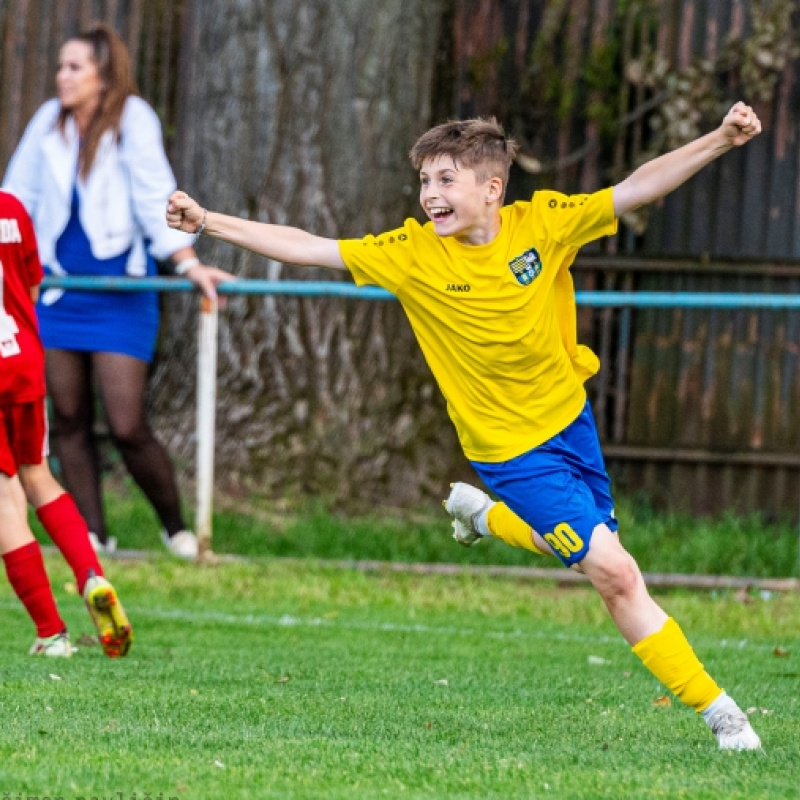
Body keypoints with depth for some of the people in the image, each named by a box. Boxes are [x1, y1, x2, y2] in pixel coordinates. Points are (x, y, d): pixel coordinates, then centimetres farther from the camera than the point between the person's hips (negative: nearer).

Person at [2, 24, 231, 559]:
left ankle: (176, 528, 10)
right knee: (70, 420, 5)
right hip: (59, 287, 5)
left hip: (120, 293, -5)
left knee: (127, 427, -9)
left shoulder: (133, 119, -10)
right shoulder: (50, 122, 3)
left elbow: (155, 196, -16)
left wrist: (188, 264, -25)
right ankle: (94, 535, 14)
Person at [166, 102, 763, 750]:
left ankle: (486, 517, 48)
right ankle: (715, 709, -1)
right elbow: (306, 248, -11)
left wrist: (722, 139, -22)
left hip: (570, 419, 4)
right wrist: (209, 223, -15)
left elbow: (639, 188, -12)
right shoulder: (413, 254, -14)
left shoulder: (545, 223, -11)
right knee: (617, 574, -11)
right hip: (512, 448, -4)